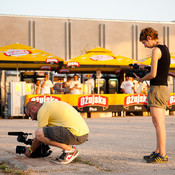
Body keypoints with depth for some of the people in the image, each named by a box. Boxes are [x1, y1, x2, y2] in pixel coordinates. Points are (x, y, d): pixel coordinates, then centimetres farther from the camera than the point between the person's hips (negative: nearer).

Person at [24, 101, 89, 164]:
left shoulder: (42, 111, -2)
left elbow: (39, 134, 3)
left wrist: (30, 150, 17)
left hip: (75, 134, -10)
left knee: (39, 133, -12)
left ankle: (70, 150, -7)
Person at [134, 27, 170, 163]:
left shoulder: (156, 50, -12)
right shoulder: (165, 48, 17)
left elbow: (153, 74, -16)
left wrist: (141, 79, 0)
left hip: (157, 89, -10)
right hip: (164, 88, 10)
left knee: (159, 124, -9)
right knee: (157, 123, 14)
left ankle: (162, 155, -7)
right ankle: (158, 152, 19)